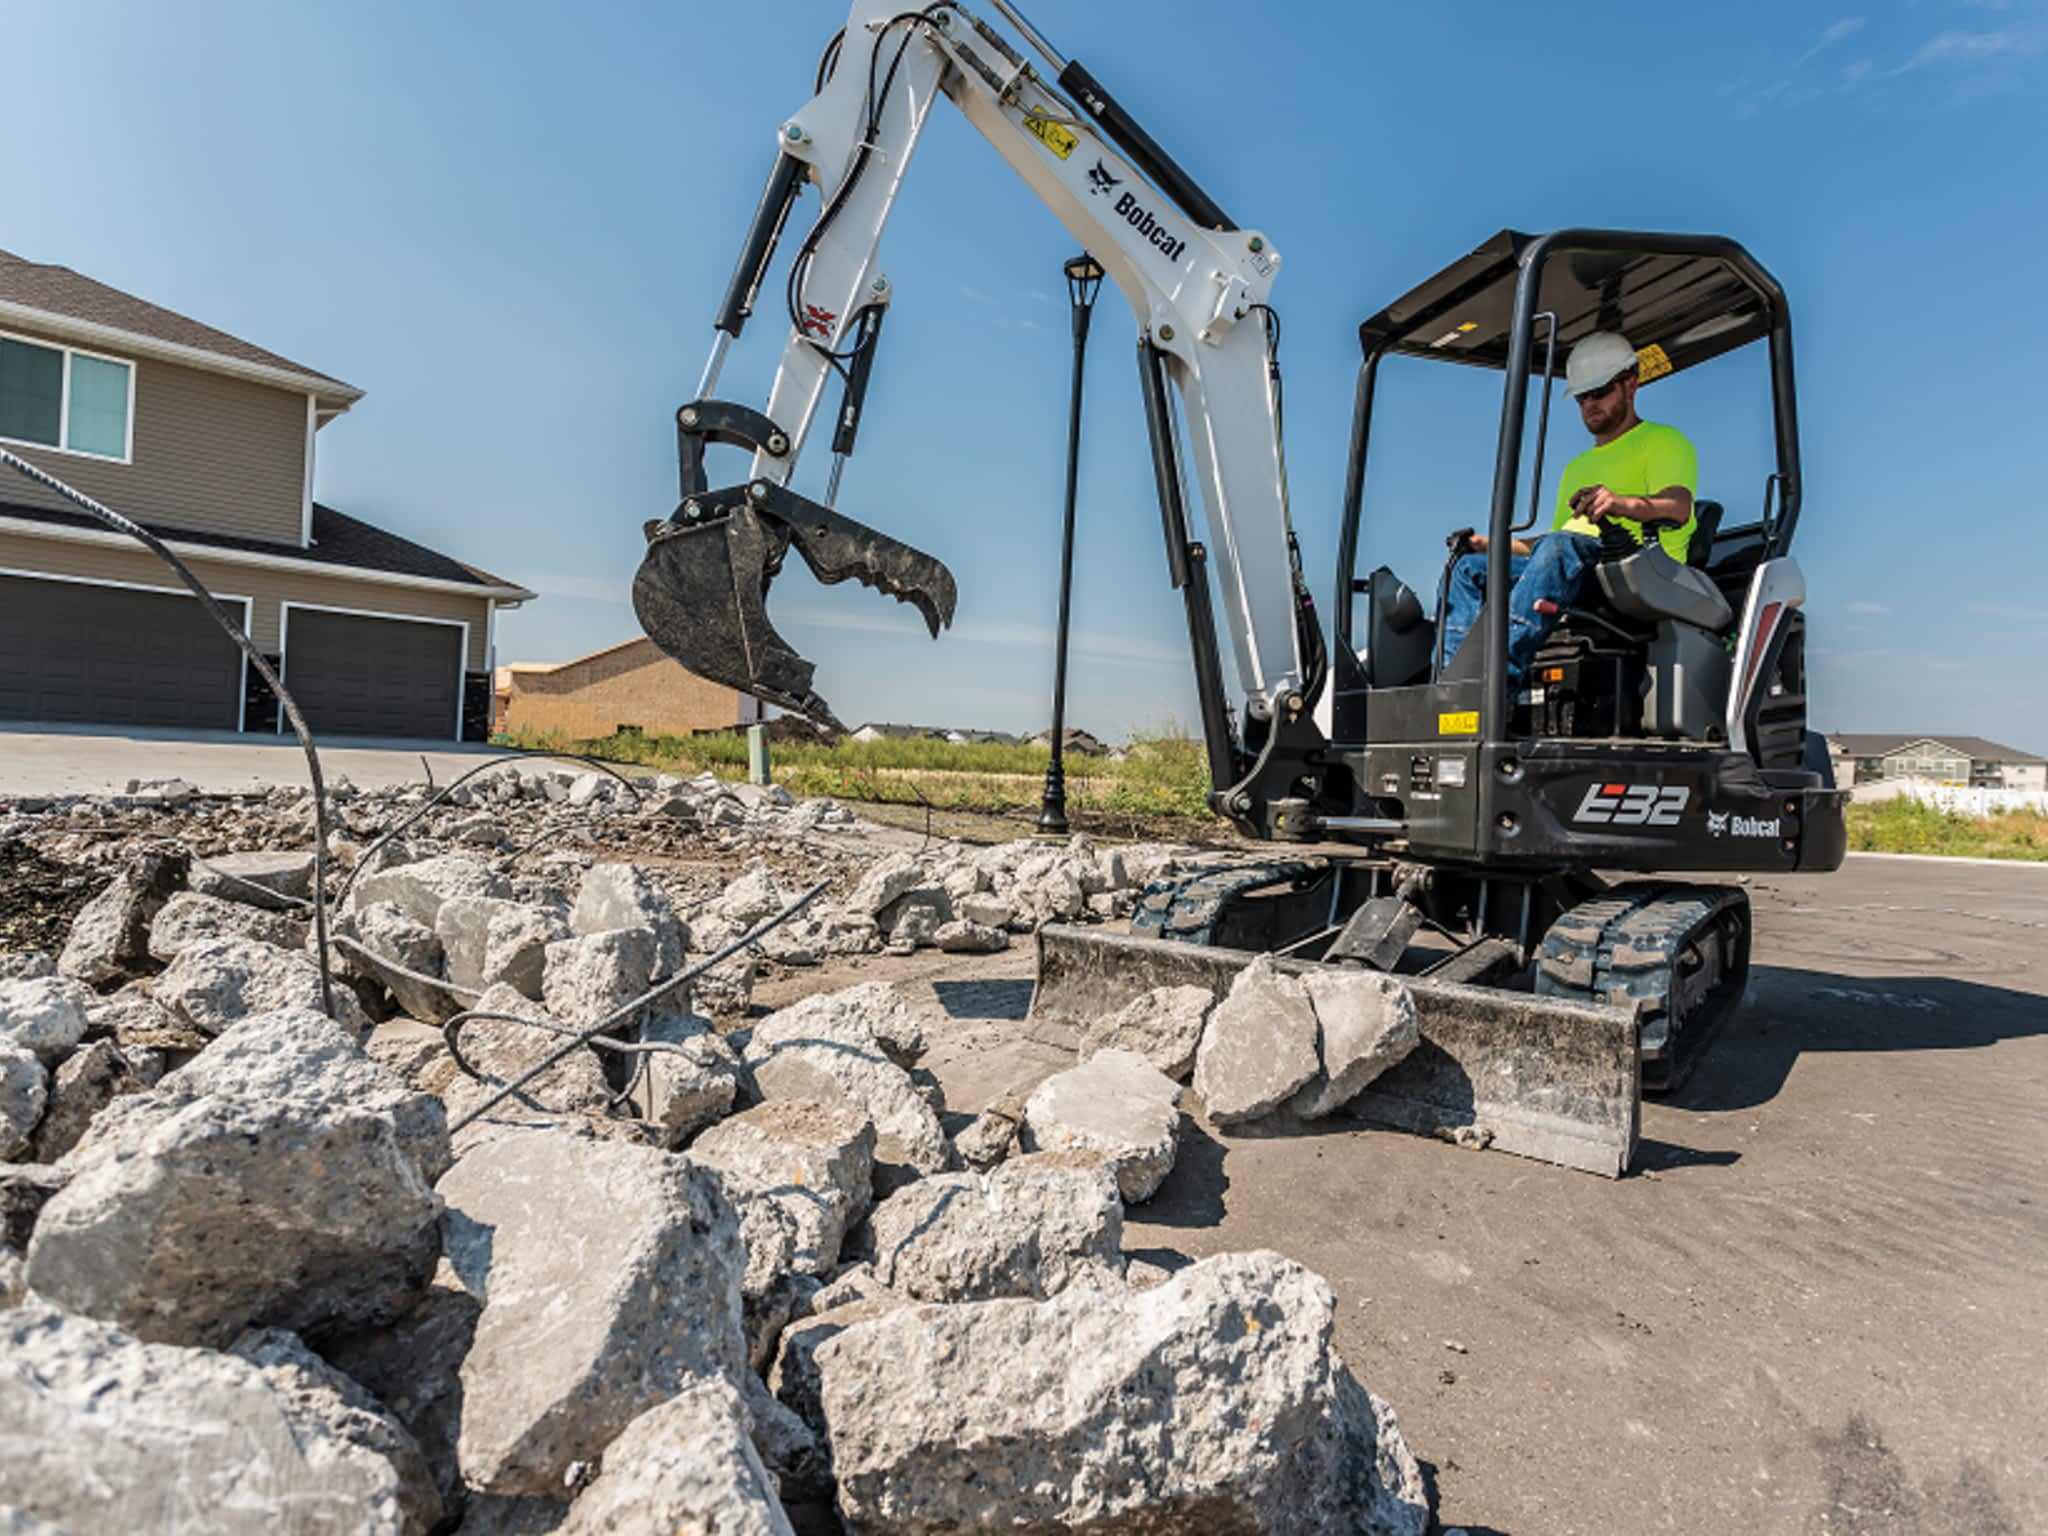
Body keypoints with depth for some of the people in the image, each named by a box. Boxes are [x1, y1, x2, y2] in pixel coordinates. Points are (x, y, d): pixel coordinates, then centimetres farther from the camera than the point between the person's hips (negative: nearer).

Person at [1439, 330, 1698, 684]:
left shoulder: (1663, 441, 14)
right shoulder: (1578, 467, 37)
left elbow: (1678, 507, -8)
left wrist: (1621, 503, -31)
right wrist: (1495, 546, 13)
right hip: (1567, 569, 7)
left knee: (1562, 548, -38)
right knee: (1469, 568, -13)